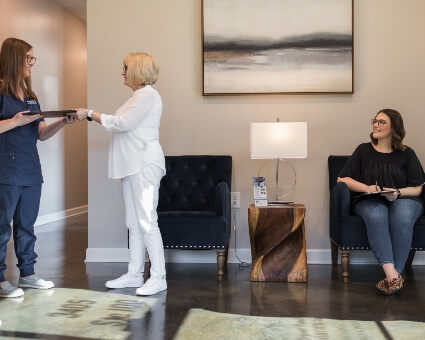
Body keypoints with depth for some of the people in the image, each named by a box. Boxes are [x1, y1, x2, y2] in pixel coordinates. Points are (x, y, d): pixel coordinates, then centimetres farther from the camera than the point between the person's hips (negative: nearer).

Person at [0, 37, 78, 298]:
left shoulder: (30, 96, 15)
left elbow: (42, 134, 11)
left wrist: (63, 122, -3)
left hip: (31, 170, 7)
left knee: (27, 225, 14)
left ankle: (28, 273, 23)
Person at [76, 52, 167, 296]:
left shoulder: (148, 95, -9)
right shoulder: (139, 96, 21)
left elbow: (121, 123, -15)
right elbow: (120, 124, 16)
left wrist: (90, 114, -8)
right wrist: (92, 116, 11)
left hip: (145, 164, -10)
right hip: (133, 165, 10)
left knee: (147, 221, -8)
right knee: (134, 223, 10)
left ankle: (158, 277, -1)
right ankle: (135, 274, 17)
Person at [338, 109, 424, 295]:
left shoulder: (407, 154, 11)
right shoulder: (363, 150, 11)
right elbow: (343, 179, 7)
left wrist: (398, 192, -14)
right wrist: (366, 187, -10)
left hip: (404, 199, 0)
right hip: (370, 200, 0)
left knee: (402, 218, -37)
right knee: (376, 216, -38)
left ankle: (394, 274, -34)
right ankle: (392, 274, -46)